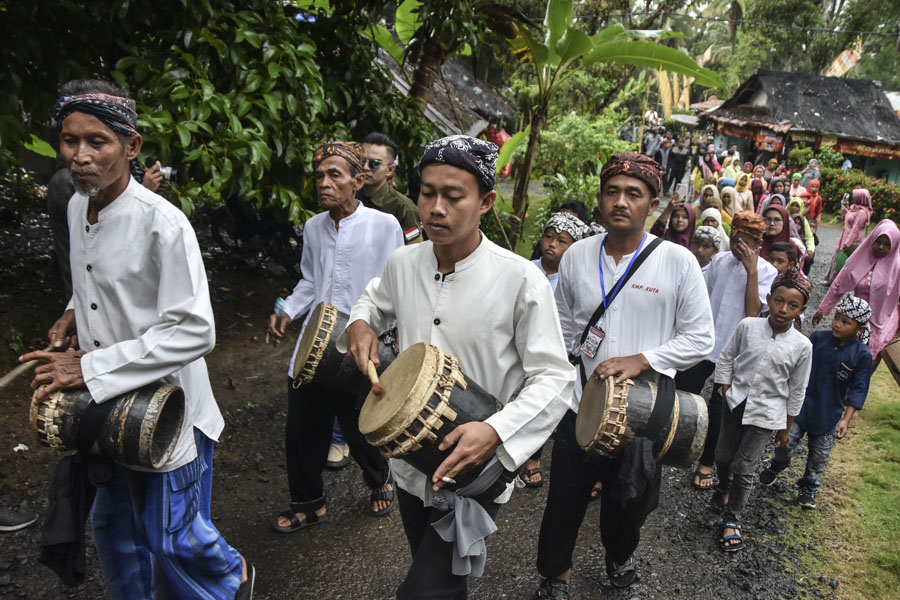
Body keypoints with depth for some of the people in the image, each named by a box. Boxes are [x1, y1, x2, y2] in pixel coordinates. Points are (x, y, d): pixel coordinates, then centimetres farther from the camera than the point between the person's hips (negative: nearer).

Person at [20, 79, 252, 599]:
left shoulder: (163, 223, -24)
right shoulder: (77, 208, 3)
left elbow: (193, 331, -28)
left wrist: (91, 368, -25)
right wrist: (75, 312, 2)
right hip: (103, 404, 7)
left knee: (171, 538, 9)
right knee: (113, 526, 21)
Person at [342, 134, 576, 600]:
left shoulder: (521, 280, -20)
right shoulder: (402, 264, -4)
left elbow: (553, 378, -17)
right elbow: (376, 298, 19)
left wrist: (496, 431, -31)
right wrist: (360, 323, -3)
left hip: (477, 469, -5)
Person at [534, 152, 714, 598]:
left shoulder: (677, 261, -10)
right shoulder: (577, 256, -2)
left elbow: (699, 338, -7)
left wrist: (640, 361, -20)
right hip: (580, 405, 1)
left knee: (628, 500, 20)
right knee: (565, 497, 11)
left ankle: (619, 555, 53)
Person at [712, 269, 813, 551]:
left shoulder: (802, 346, -10)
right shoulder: (748, 326, -9)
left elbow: (797, 390, 0)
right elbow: (726, 358, 4)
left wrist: (786, 428, 5)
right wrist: (726, 392, 0)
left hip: (766, 414, -2)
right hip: (736, 403, 2)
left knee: (744, 468, 0)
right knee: (723, 456, 16)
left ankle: (732, 518, 20)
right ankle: (723, 486, 49)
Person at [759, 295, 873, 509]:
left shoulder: (862, 355, -12)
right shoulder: (818, 338, -8)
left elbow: (858, 390, -7)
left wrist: (846, 419, -10)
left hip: (828, 414, 0)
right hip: (801, 404, 0)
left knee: (819, 455, 11)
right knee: (787, 441, 1)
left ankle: (808, 488, 34)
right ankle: (776, 466, 34)